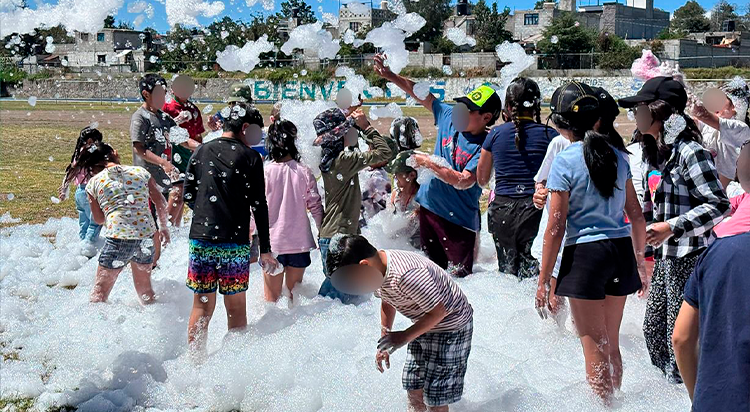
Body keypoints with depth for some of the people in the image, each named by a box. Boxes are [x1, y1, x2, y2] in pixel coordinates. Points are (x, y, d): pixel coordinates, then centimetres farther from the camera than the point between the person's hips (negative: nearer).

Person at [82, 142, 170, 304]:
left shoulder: (93, 183, 4)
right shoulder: (140, 172, 8)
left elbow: (99, 219, 13)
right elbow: (161, 203, 11)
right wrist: (164, 227, 24)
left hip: (117, 238, -3)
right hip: (146, 236, 3)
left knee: (99, 293, 10)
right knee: (145, 289, 23)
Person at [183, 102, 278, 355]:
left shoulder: (201, 152, 8)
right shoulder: (250, 157, -2)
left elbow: (188, 196, 9)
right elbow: (260, 206, -3)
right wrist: (265, 250, 2)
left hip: (200, 239, 3)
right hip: (235, 242, -3)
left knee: (201, 306, 10)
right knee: (236, 308, 8)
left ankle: (195, 359, 12)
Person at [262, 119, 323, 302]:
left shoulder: (265, 172, -9)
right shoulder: (304, 172, -6)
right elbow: (315, 206, -3)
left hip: (272, 243, -1)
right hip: (299, 242, 1)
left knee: (271, 299, 9)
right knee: (294, 297, 15)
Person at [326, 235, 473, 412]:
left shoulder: (406, 275, -37)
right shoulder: (377, 271, -8)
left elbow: (438, 311, -29)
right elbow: (387, 302, 11)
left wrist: (404, 337, -23)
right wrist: (385, 342, 8)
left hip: (451, 326, -8)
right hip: (424, 325, 8)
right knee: (413, 388, 15)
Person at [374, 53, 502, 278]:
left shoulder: (485, 147, -19)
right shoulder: (449, 117, -2)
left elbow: (463, 182, -27)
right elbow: (420, 94, 4)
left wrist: (429, 164, -22)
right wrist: (389, 75, -4)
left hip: (460, 219, -6)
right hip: (429, 206, 6)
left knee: (460, 275, -2)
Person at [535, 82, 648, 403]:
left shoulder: (564, 162, -11)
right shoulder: (617, 156, 6)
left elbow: (556, 228, -12)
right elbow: (637, 216, 10)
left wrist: (543, 281, -6)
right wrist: (640, 262, 21)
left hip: (585, 254, -6)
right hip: (621, 250, 6)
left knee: (594, 349, 6)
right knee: (611, 345, 20)